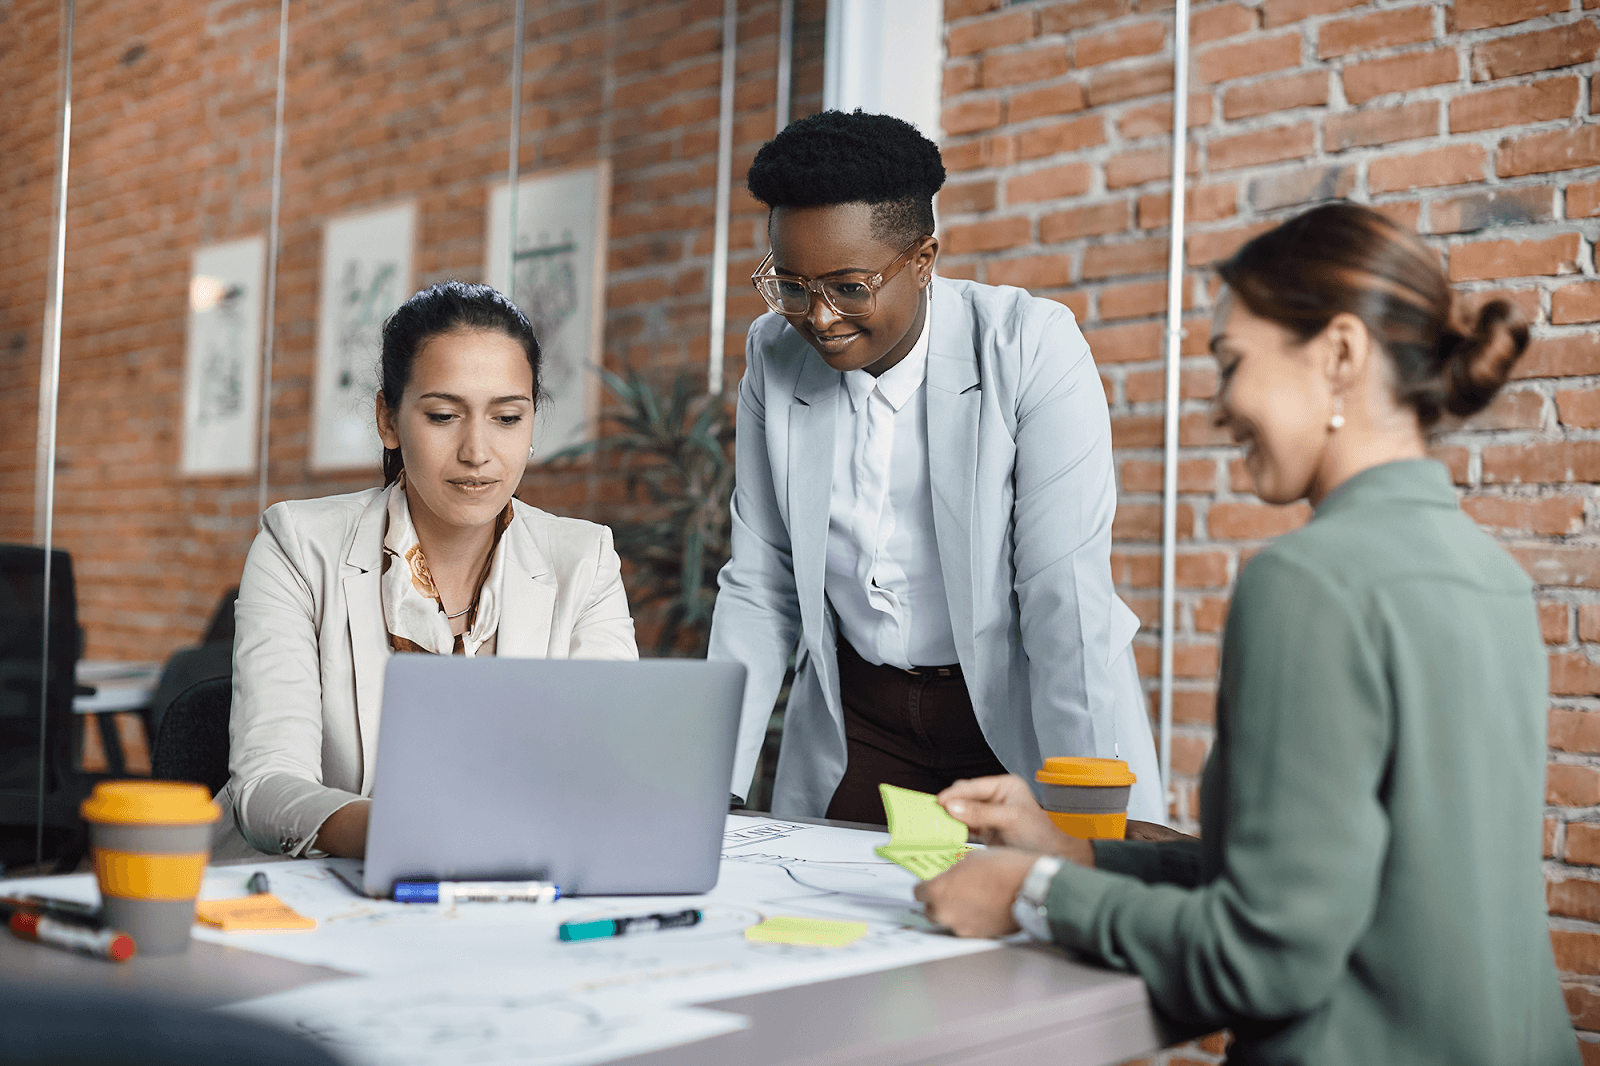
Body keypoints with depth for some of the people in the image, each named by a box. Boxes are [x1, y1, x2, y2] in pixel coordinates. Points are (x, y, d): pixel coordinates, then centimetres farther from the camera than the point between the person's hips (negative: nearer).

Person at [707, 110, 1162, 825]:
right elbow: (758, 589, 1)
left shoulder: (1033, 346, -17)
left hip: (1020, 710, -3)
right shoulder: (774, 353, -4)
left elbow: (1067, 596, -20)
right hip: (856, 707, 3)